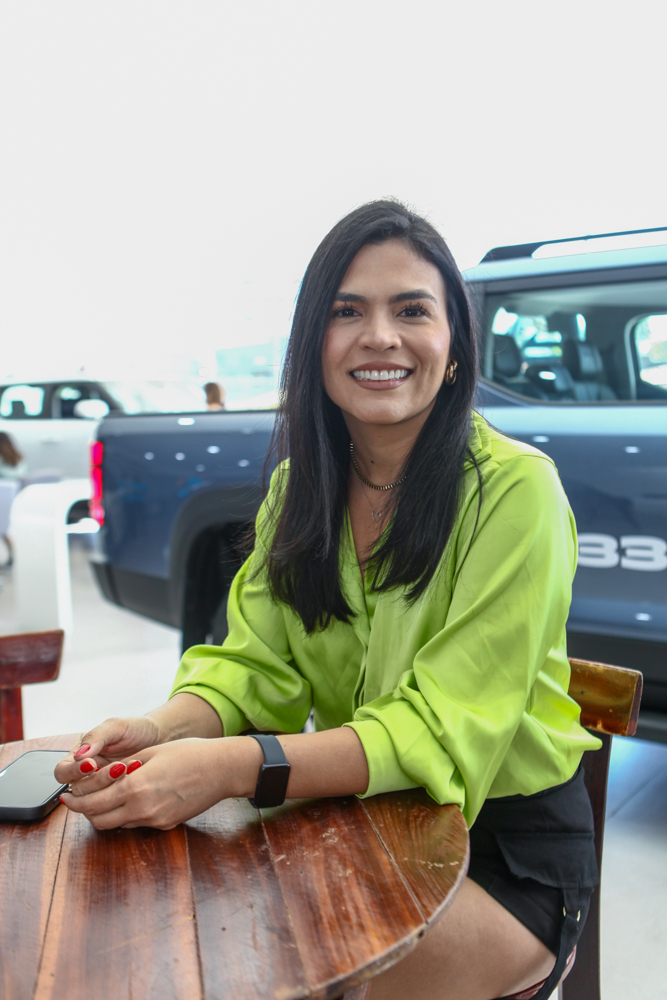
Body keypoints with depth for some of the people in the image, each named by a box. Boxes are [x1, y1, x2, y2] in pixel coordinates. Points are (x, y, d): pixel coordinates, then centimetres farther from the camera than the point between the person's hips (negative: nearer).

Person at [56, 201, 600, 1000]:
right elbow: (256, 665, -4)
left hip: (509, 847, -4)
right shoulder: (298, 485, 0)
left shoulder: (514, 488, -20)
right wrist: (162, 730, -25)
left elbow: (445, 729, -24)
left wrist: (231, 768, -36)